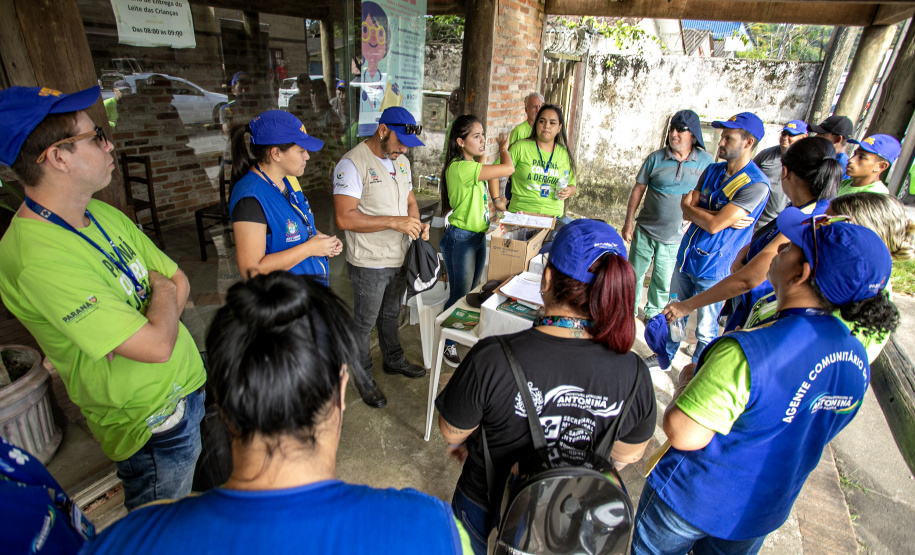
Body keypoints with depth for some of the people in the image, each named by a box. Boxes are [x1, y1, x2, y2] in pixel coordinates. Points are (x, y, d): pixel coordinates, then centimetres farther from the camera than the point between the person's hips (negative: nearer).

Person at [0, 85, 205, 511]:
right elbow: (158, 345, -32)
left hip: (189, 381, 7)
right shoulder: (37, 260, -29)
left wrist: (142, 326, -14)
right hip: (153, 425, -7)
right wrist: (161, 290, -11)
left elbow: (179, 280, 5)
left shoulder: (105, 216, 0)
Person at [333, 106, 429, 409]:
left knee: (391, 314, 25)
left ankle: (393, 359, 47)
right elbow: (344, 218, -26)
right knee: (364, 324, 10)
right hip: (370, 264, -7)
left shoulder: (401, 160, 7)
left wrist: (416, 221, -5)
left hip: (400, 258, 7)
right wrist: (394, 222, -28)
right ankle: (363, 377, 30)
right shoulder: (352, 164, -19)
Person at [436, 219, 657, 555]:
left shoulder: (492, 360, -35)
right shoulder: (634, 374, -24)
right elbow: (627, 455, -5)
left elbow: (452, 431, -17)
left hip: (490, 516, -2)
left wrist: (462, 446, 8)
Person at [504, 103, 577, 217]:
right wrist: (496, 199, -6)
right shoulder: (520, 147, 1)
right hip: (520, 214, -3)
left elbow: (572, 185, 22)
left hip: (553, 215, 4)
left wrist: (569, 191, 0)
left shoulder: (565, 154, 11)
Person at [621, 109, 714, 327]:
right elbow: (638, 189, 1)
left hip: (675, 237, 0)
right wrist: (629, 221, 0)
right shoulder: (656, 158, -4)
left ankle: (653, 313, 35)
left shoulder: (706, 161, -4)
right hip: (645, 230, 0)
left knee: (663, 280, 12)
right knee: (634, 273, 11)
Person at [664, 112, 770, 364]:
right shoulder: (713, 170, 4)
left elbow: (714, 225, -25)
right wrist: (727, 218, -16)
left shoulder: (756, 184, -19)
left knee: (706, 330, 9)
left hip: (714, 268, -7)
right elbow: (687, 213, -3)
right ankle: (665, 358, 42)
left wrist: (691, 206, -8)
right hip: (687, 256, 7)